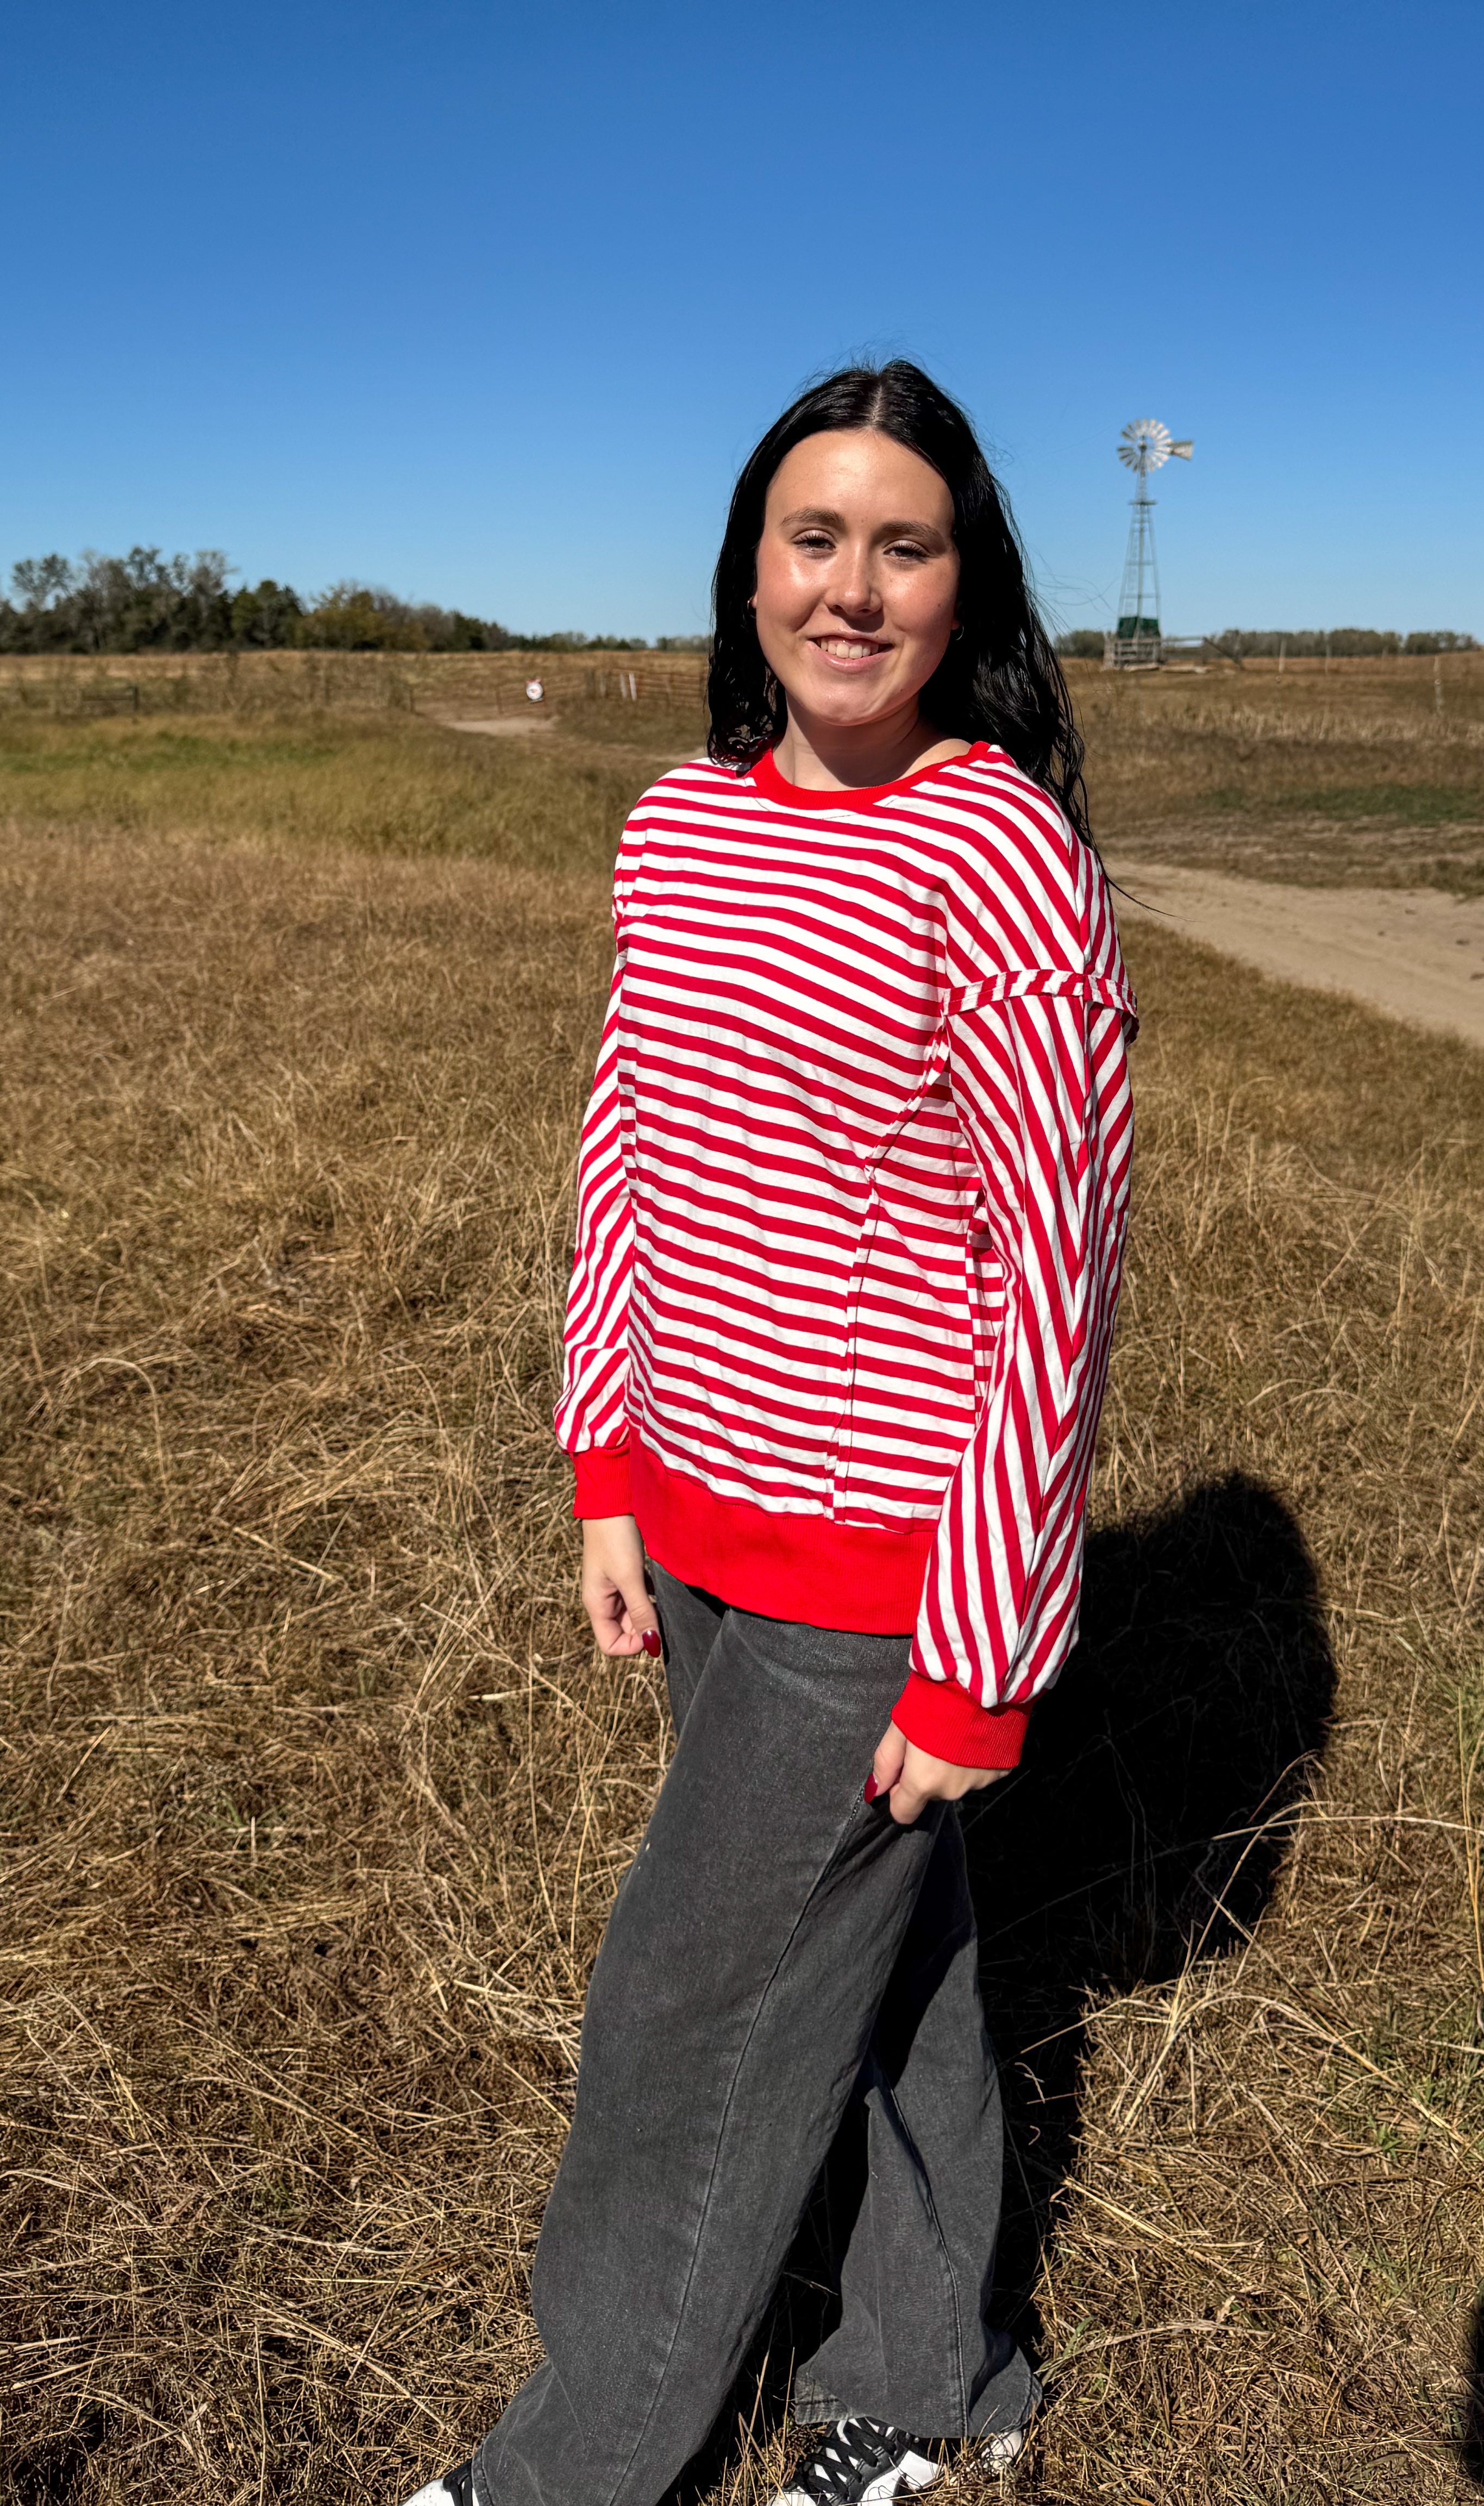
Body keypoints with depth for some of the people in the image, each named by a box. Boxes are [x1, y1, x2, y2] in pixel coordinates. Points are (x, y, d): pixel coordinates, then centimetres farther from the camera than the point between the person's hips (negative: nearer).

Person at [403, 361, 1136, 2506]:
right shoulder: (681, 824, 3)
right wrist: (611, 1474, 8)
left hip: (880, 1567, -6)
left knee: (697, 2018, 11)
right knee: (877, 1945, 23)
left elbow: (1057, 1275, -17)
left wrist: (982, 1659, -14)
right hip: (705, 1519, 6)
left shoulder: (1002, 854, -18)